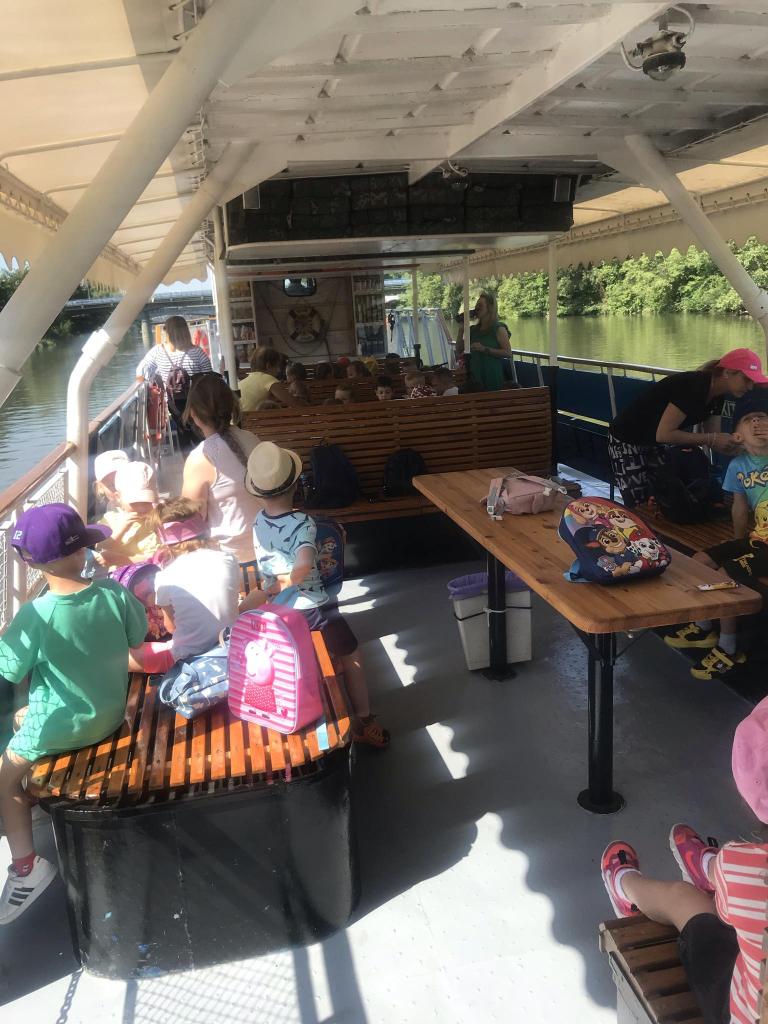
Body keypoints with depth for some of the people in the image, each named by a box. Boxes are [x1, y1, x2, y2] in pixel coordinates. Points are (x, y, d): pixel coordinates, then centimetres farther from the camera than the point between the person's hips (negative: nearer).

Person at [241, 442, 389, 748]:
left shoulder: (259, 521, -5)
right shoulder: (303, 522, -23)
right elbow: (303, 566, -38)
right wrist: (268, 592, -26)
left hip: (279, 610, 5)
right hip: (311, 610, -5)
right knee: (352, 659, 16)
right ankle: (364, 723, 23)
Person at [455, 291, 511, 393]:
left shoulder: (499, 329, -3)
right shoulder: (473, 330, 12)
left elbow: (507, 352, -13)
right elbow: (459, 350, 11)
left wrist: (484, 349, -18)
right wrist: (461, 330, 1)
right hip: (475, 376, 5)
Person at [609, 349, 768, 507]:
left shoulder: (716, 395, -3)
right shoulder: (693, 386, -28)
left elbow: (713, 439, 2)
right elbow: (663, 434, -31)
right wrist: (712, 439, -28)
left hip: (656, 445, 8)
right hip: (627, 441, -8)